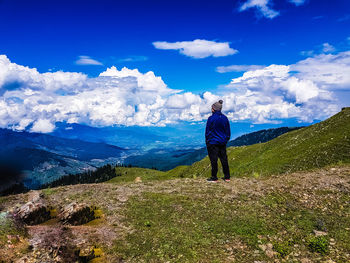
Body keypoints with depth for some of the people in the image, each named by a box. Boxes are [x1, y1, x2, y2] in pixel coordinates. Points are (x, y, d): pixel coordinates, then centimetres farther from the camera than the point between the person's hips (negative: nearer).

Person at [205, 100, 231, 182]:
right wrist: (226, 140, 18)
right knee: (224, 159, 11)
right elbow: (228, 131, 10)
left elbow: (207, 131, -7)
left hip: (213, 142, -5)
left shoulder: (211, 118, -11)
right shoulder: (225, 118, 5)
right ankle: (227, 177, 17)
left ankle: (214, 178, 6)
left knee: (214, 160, 1)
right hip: (222, 142, 5)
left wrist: (207, 141, 2)